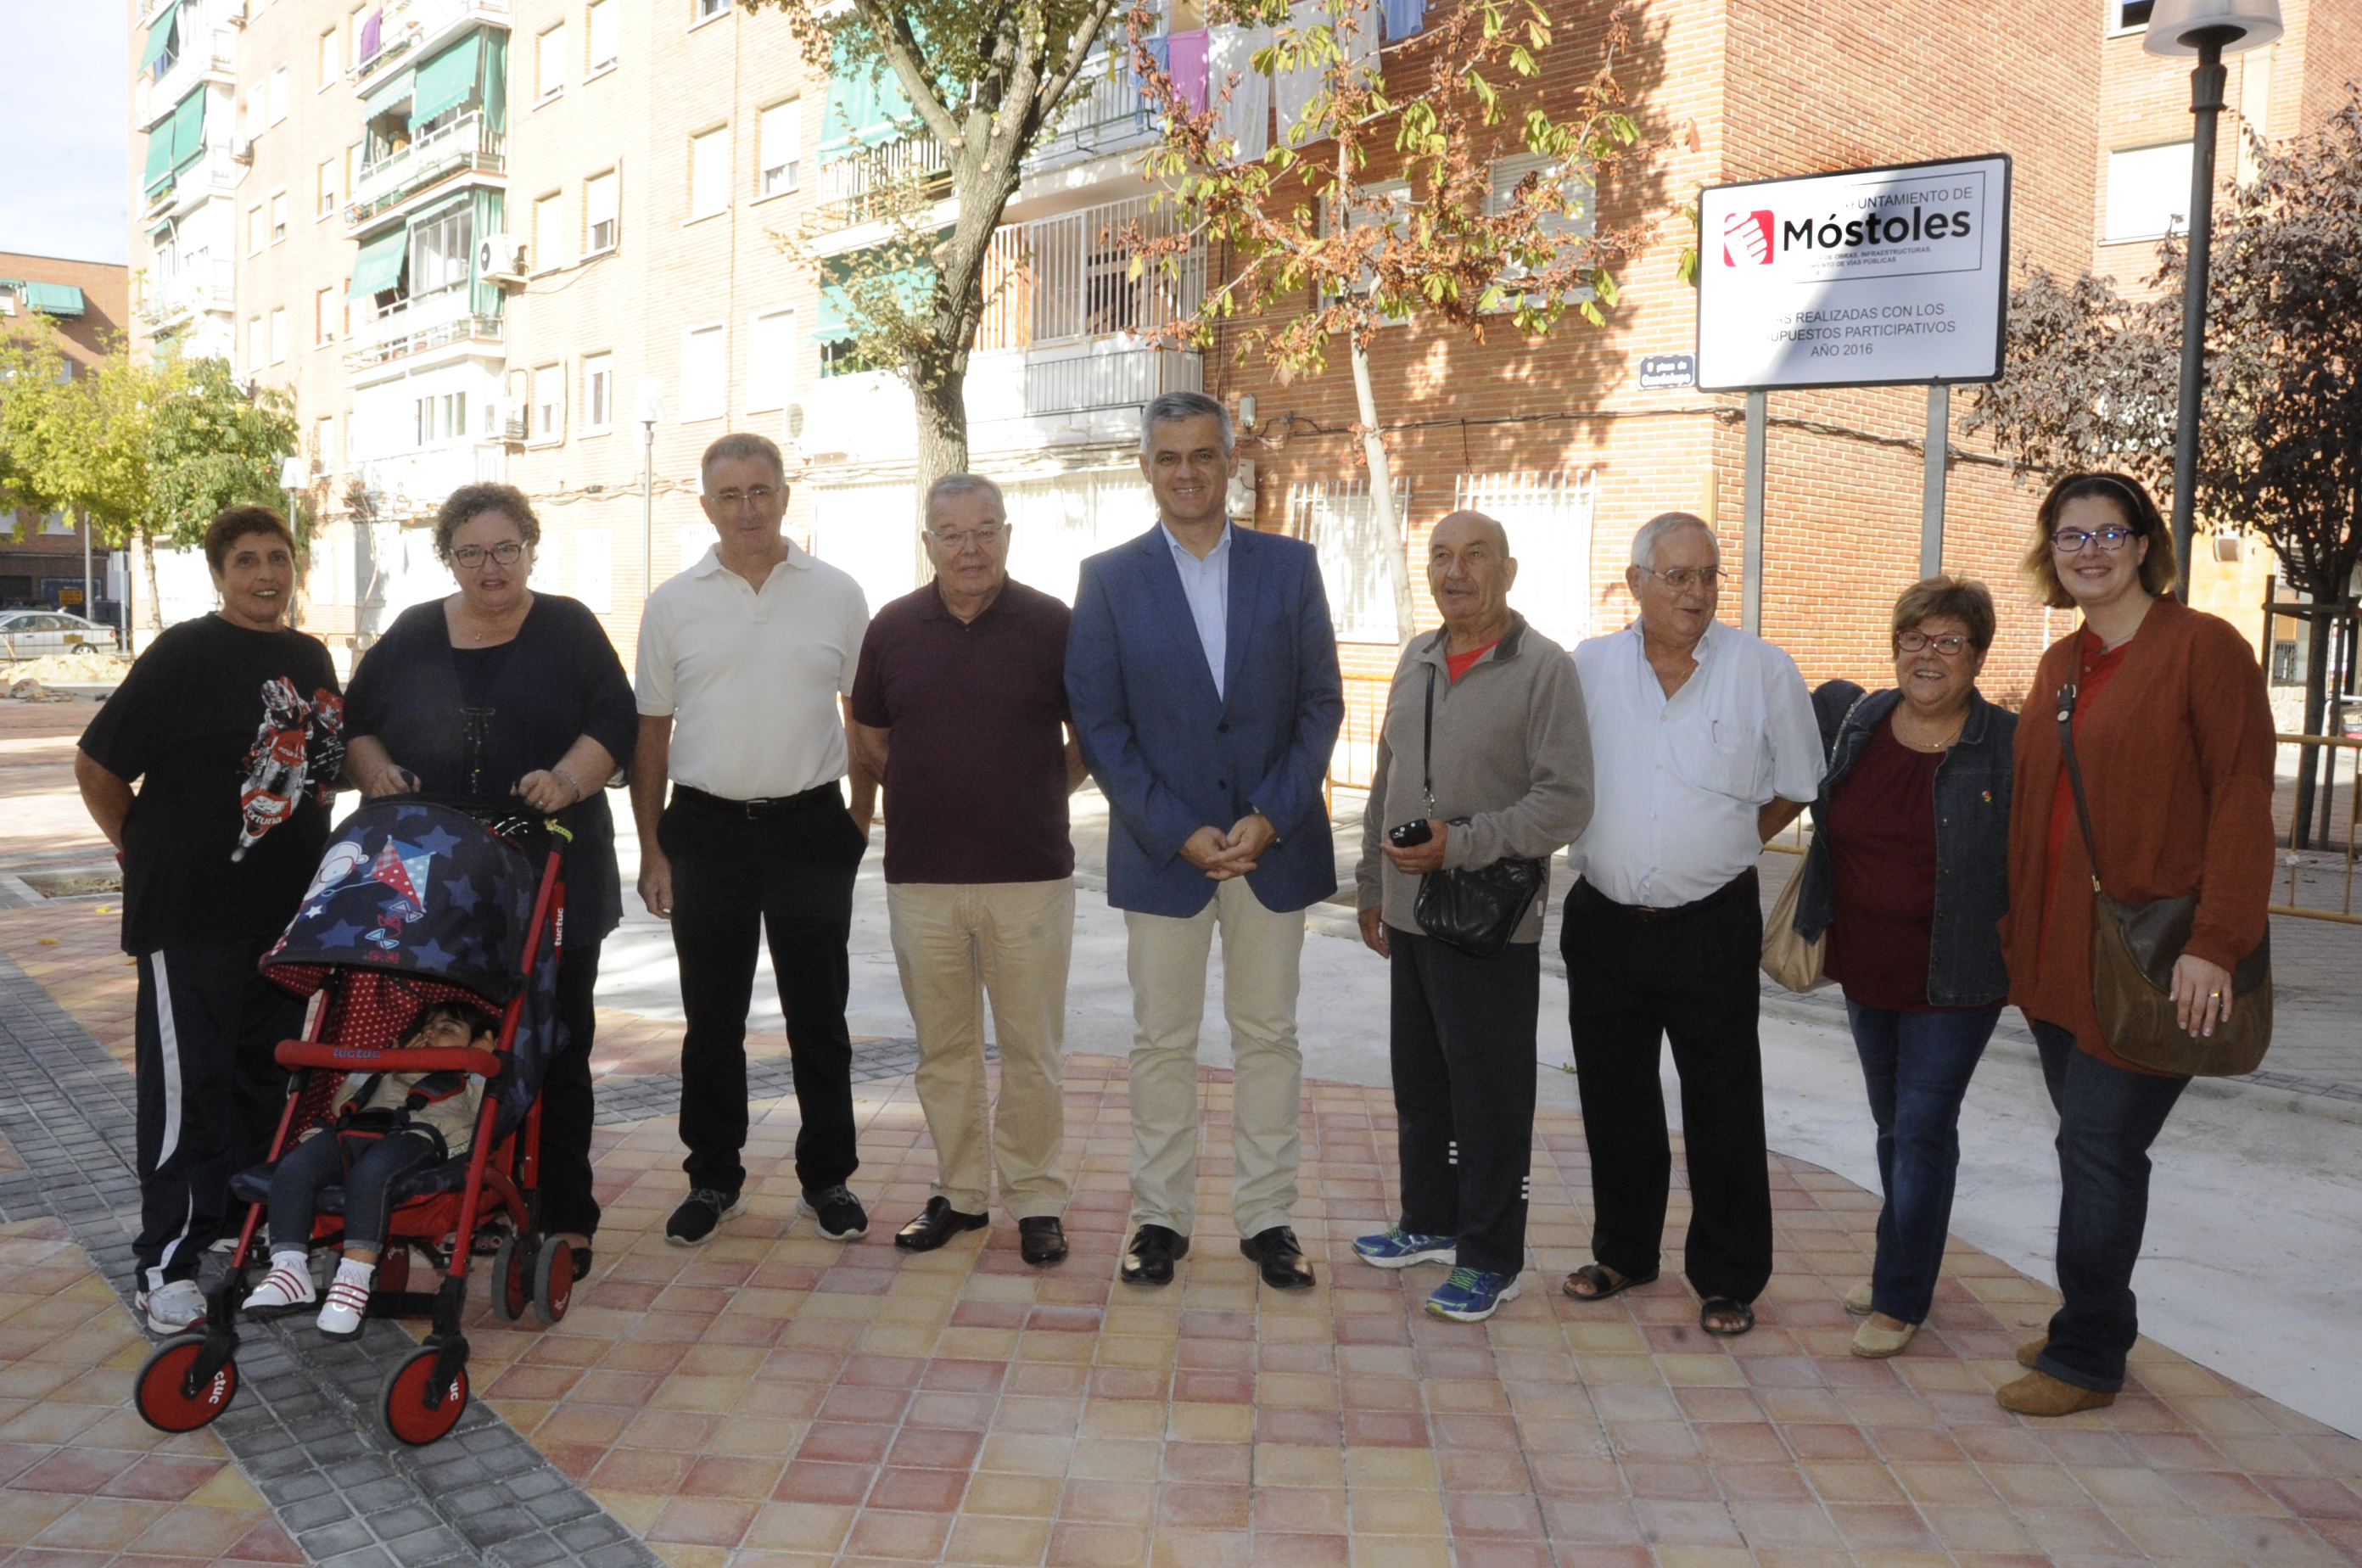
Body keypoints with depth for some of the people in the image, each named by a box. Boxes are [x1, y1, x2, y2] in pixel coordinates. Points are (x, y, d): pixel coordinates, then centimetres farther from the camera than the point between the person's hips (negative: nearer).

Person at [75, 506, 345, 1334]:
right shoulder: (184, 654, -9)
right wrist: (144, 851, 0)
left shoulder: (311, 659, 10)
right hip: (190, 913, -6)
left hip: (285, 910, 6)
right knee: (185, 1081, -2)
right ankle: (168, 1262, 6)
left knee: (264, 1075, 15)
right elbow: (97, 765, -7)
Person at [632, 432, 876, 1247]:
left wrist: (860, 821, 4)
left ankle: (827, 1177, 21)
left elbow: (864, 717, 10)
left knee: (818, 1013, 7)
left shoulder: (837, 594, 3)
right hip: (706, 827, 1)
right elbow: (650, 732, 7)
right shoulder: (673, 604, 4)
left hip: (810, 825, -1)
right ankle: (713, 1178, 23)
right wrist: (651, 849, 3)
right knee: (712, 1018, 9)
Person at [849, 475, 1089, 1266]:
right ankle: (959, 1192, 24)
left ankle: (1036, 1200, 17)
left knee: (1031, 1048, 4)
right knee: (943, 1048, 11)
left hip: (1030, 875, -2)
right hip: (920, 876, 2)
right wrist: (928, 791, 9)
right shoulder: (892, 628, 6)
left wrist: (1040, 793, 3)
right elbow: (868, 736, 18)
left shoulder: (1053, 626, -1)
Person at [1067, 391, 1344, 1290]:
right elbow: (1099, 725, -3)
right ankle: (1160, 1217, 22)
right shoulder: (1109, 579, 0)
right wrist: (1177, 833, -12)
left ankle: (1267, 1217, 22)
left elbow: (1321, 702, 1)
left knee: (1268, 1038, 9)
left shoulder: (1290, 567, 4)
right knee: (1161, 1043, 8)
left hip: (1273, 845, 1)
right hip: (1161, 848, -1)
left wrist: (1270, 818, -10)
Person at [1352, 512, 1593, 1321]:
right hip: (1410, 916, 7)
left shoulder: (1544, 669, -10)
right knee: (1418, 1081, 18)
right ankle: (1430, 1221, 35)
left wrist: (1461, 845, -21)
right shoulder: (1417, 660, 11)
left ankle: (1490, 1258, 16)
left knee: (1489, 1097, 3)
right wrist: (1371, 885, 18)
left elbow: (1567, 800, -15)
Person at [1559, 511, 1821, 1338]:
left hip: (1712, 926, -2)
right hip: (1603, 921, 3)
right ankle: (1624, 1250, 32)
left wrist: (1723, 849, 5)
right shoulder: (1587, 667, 0)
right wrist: (1601, 851, 10)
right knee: (1614, 1098, 14)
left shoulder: (1764, 670, -4)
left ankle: (1728, 1278, 20)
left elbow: (1797, 787, 8)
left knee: (1724, 1107, 4)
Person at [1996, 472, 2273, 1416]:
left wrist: (2216, 942, -19)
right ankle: (2093, 1330, 26)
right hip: (2057, 951, 7)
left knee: (2098, 1144, -3)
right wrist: (2016, 927, 14)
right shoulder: (2059, 665, 14)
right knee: (2088, 1142, 13)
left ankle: (2086, 1358, 11)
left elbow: (2243, 800, -13)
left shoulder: (2202, 647, -7)